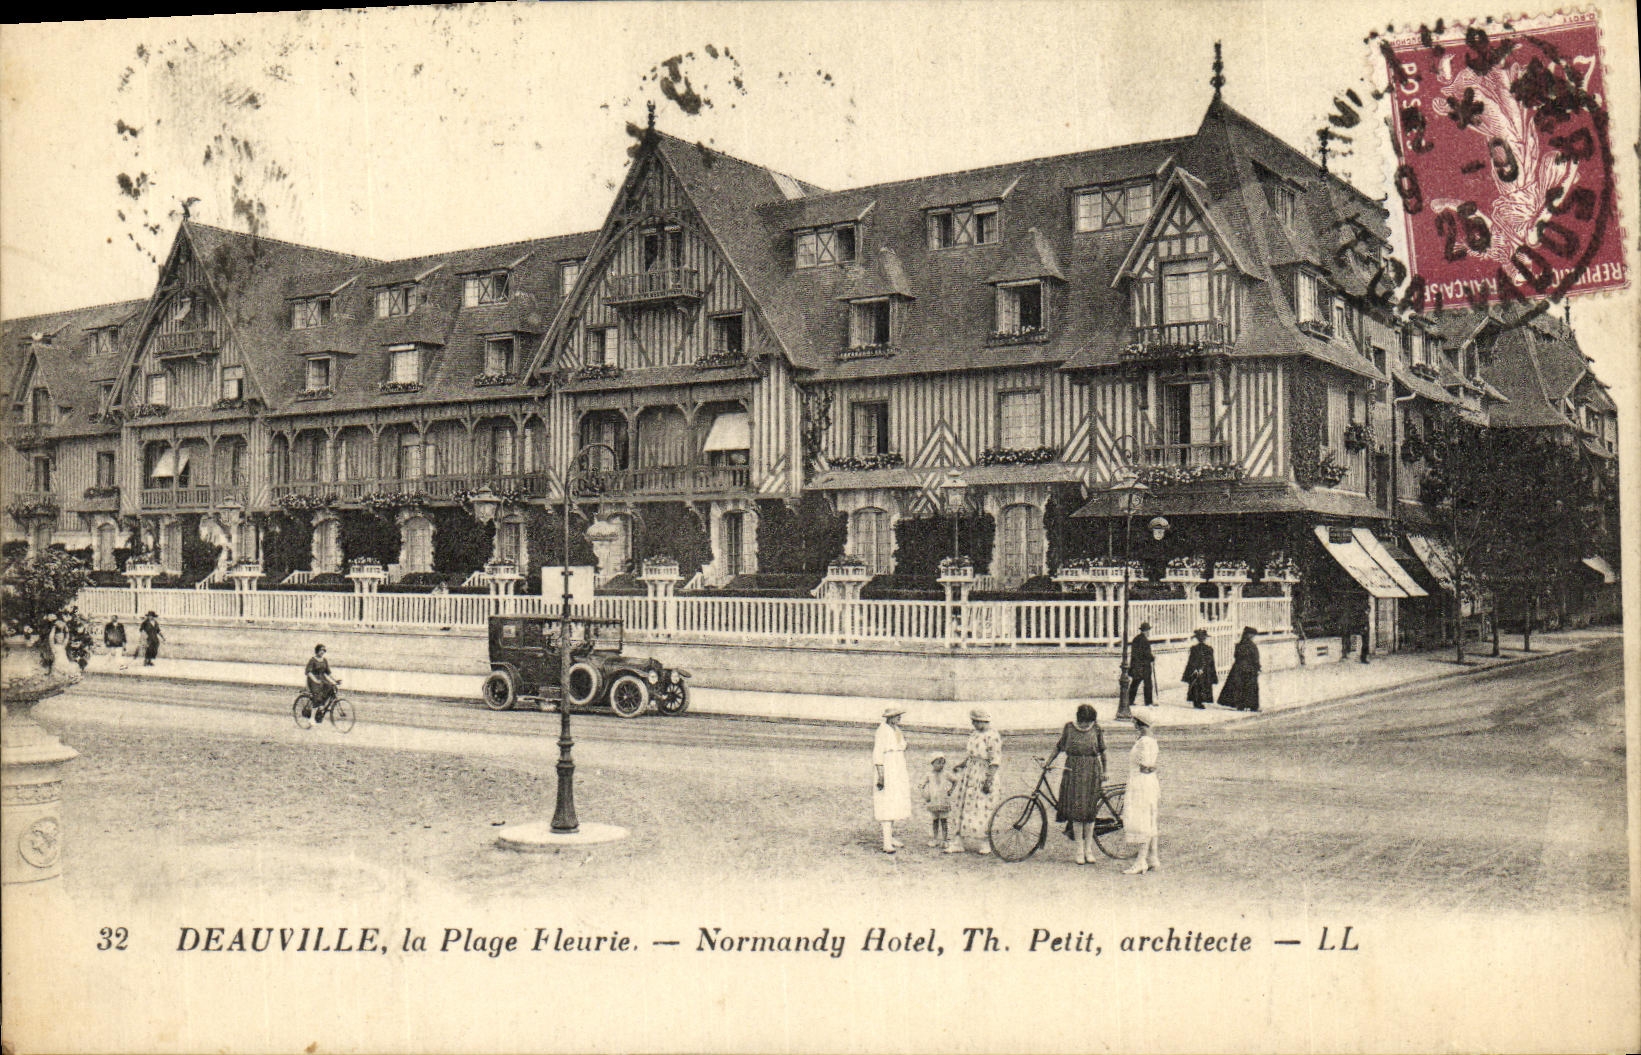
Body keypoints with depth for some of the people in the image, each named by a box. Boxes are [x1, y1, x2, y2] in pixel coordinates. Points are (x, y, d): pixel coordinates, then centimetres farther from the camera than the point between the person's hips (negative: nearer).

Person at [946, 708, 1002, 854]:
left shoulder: (992, 737, -14)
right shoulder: (974, 735, 13)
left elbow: (995, 762, -17)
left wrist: (989, 780, -21)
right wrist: (959, 766, 11)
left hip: (983, 777, -8)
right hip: (969, 776, 8)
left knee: (982, 810, -3)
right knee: (964, 808, 7)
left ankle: (985, 844, 9)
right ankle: (959, 843, 11)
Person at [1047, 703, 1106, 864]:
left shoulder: (1096, 729, 0)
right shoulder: (1069, 727, 0)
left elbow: (1102, 754, 6)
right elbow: (1059, 747, 11)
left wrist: (1103, 777, 6)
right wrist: (1048, 763, 6)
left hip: (1092, 773, 0)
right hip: (1073, 772, 0)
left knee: (1089, 811, -1)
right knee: (1076, 810, -4)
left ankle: (1088, 849, 9)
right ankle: (1079, 850, 3)